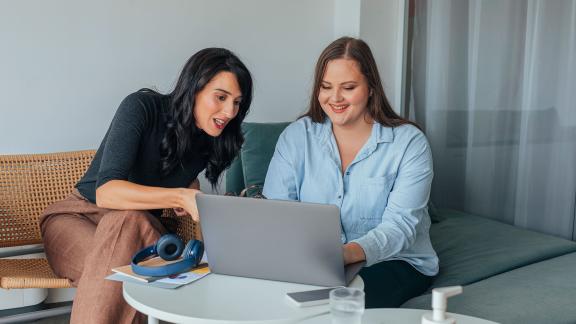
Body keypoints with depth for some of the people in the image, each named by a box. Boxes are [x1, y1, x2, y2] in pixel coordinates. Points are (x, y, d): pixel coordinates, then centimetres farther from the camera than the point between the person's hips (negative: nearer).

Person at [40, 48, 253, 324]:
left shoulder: (209, 141, -2)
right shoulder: (142, 107, -20)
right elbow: (106, 192, -31)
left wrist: (189, 198, -1)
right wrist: (180, 196, -42)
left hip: (140, 225, 4)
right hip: (78, 217, -3)